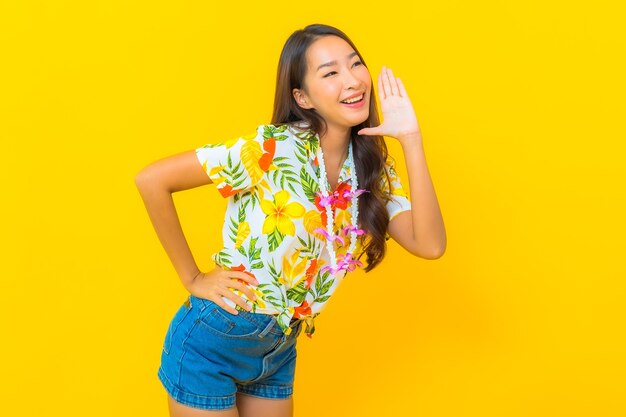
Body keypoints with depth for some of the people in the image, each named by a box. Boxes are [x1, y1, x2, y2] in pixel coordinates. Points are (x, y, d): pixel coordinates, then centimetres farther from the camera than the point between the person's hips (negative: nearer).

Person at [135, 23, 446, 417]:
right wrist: (193, 278, -15)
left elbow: (429, 244, -15)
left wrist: (411, 139, -17)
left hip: (279, 353, 6)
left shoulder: (374, 170, -2)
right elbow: (152, 180, -22)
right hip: (212, 341, -5)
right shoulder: (273, 148, -21)